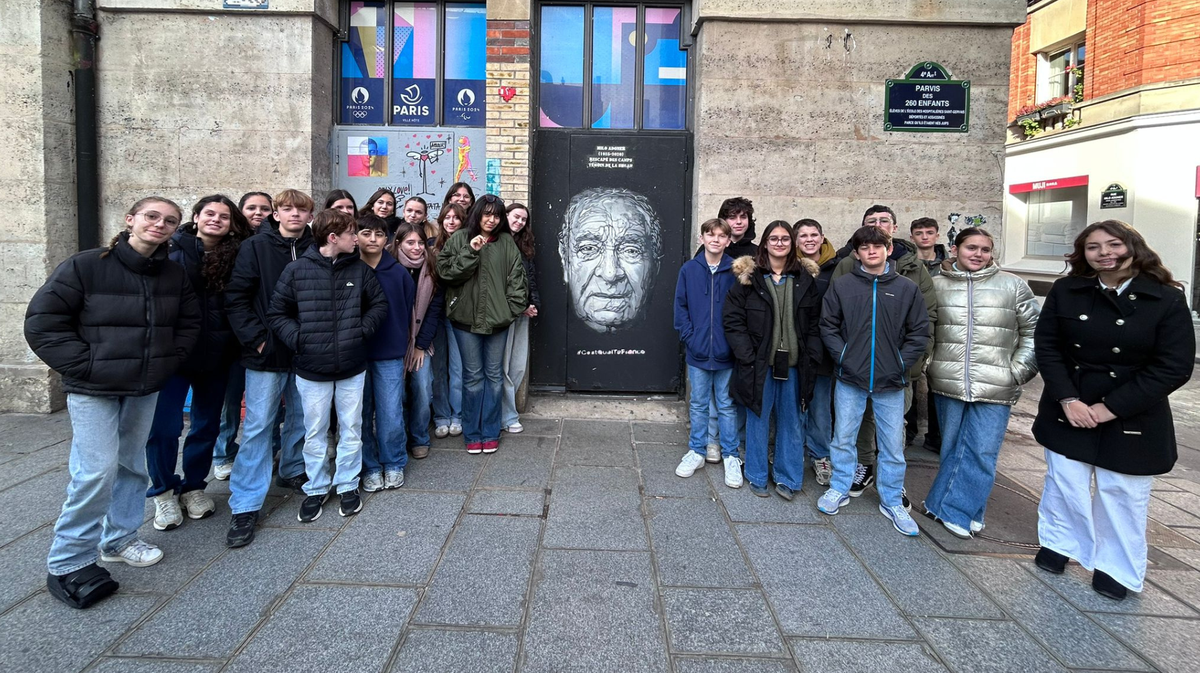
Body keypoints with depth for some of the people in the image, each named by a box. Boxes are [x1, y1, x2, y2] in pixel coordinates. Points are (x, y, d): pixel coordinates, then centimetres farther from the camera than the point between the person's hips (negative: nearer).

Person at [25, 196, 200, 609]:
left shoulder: (176, 276, 3)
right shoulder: (85, 266, -11)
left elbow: (189, 323, 14)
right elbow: (42, 320, -10)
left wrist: (167, 362, 1)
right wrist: (84, 365, -14)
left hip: (145, 390, 5)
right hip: (93, 390, -5)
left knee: (133, 466, 15)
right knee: (97, 471, -10)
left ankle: (119, 539, 33)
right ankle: (67, 564, 6)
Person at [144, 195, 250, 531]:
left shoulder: (235, 257, 2)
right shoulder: (172, 251, -5)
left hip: (216, 354, 3)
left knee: (207, 424, 13)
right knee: (165, 425, -5)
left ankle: (193, 487, 31)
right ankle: (163, 491, 17)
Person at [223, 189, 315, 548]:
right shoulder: (255, 248, -3)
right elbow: (236, 298, -5)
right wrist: (256, 339, -11)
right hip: (267, 352, -2)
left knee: (301, 418, 15)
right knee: (258, 426, -1)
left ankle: (292, 471, 39)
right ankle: (245, 506, 6)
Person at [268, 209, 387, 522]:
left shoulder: (360, 269, 1)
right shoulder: (296, 270, -6)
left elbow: (379, 303, 9)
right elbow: (277, 313, 0)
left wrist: (363, 329, -4)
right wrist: (296, 338, -12)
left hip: (352, 367, 2)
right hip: (312, 367, -2)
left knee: (351, 429, 11)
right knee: (315, 432, 10)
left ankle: (347, 485, 27)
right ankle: (316, 488, 27)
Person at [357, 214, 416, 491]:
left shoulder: (399, 273, 0)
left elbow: (408, 312, 6)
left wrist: (399, 344, 4)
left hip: (389, 356, 0)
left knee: (391, 415, 0)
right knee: (362, 414, 7)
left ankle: (394, 465, 20)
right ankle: (370, 467, 22)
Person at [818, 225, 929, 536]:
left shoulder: (907, 289, 1)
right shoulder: (841, 285, -1)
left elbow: (919, 332, 3)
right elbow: (828, 325, 2)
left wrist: (901, 363, -6)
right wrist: (842, 356, -8)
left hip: (890, 382, 0)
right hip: (850, 379, 0)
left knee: (893, 444, 9)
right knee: (843, 438, 11)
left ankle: (892, 502, 24)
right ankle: (840, 489, 30)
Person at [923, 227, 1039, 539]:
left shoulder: (1012, 285, 2)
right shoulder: (937, 284, 4)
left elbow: (1033, 332, 6)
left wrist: (1018, 372, -1)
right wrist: (927, 366, 4)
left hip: (995, 389, -1)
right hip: (947, 383, 1)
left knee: (982, 452, -3)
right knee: (952, 448, 10)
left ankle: (950, 509, 8)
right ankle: (963, 511, 25)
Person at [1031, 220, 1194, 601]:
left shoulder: (1167, 299, -11)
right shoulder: (1066, 292, -4)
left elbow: (1174, 367, -13)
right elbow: (1046, 345, -2)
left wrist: (1110, 408, -17)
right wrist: (1068, 399, -13)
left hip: (1131, 417, -1)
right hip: (1069, 410, 2)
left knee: (1122, 492, 8)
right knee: (1065, 482, 11)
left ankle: (1116, 568, 25)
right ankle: (1058, 543, 33)